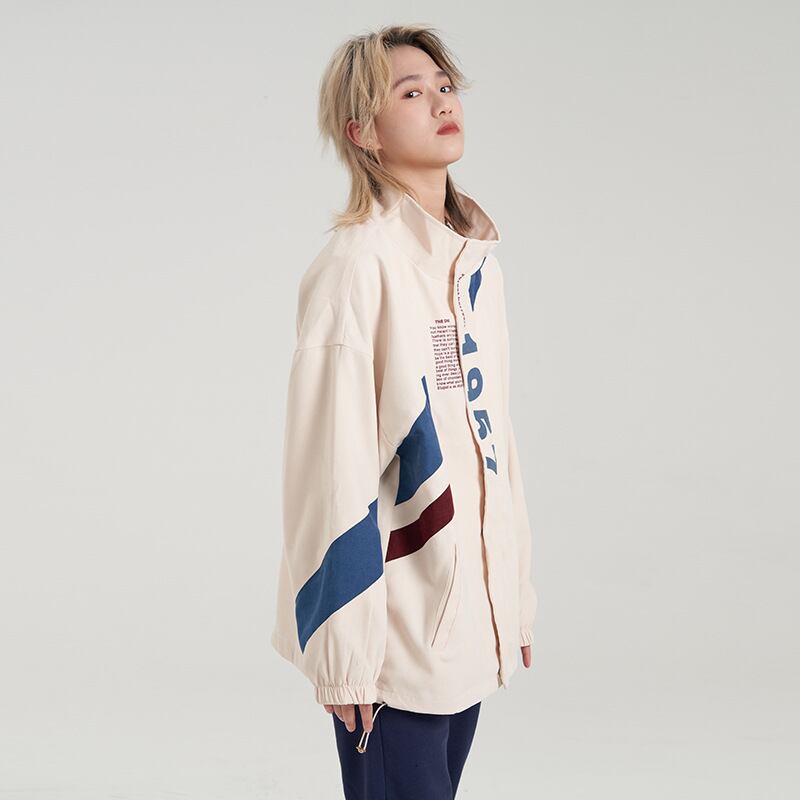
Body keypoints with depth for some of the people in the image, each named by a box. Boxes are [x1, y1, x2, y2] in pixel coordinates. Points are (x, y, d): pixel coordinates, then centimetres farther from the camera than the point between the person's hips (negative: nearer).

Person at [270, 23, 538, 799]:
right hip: (396, 630, -7)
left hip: (470, 619, 7)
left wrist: (515, 594, 15)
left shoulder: (478, 261, 10)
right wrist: (341, 650, -16)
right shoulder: (356, 263, -14)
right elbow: (329, 464, -16)